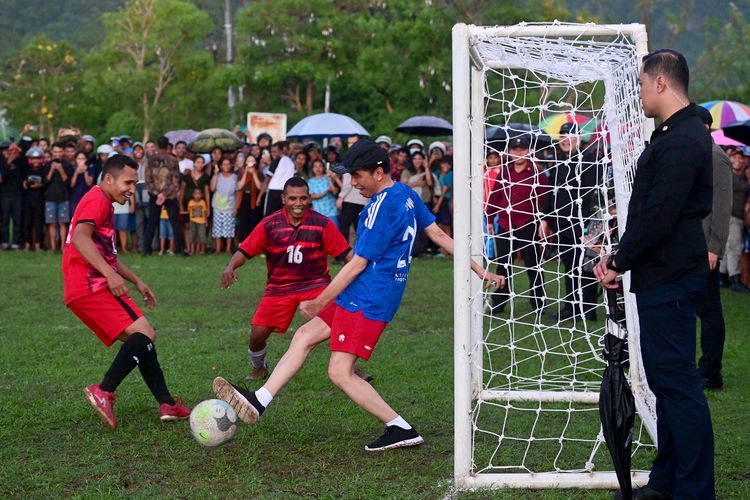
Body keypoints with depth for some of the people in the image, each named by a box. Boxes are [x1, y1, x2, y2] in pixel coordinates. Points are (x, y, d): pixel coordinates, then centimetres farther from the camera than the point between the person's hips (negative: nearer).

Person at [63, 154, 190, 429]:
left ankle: (166, 403, 11)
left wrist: (137, 281, 32)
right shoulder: (96, 199, -9)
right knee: (144, 333, -17)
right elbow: (80, 237, -26)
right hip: (91, 286, -11)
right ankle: (104, 392, -20)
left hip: (96, 287, 11)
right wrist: (109, 274, -33)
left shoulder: (103, 204, 25)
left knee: (140, 340, 12)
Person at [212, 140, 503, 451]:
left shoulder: (382, 207, -19)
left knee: (340, 373, -10)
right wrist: (478, 269, 23)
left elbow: (357, 265, -15)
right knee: (303, 337, 10)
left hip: (368, 300, -11)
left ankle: (401, 430, -2)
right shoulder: (406, 195, 10)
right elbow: (439, 235, 16)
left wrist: (319, 303, -7)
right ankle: (258, 403, 10)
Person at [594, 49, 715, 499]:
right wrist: (619, 257, 10)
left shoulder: (682, 141, -18)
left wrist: (620, 263, -12)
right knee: (665, 378, 15)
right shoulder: (676, 134, 16)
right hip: (664, 276, 11)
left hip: (670, 279, -11)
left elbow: (658, 217, -22)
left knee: (677, 380, -9)